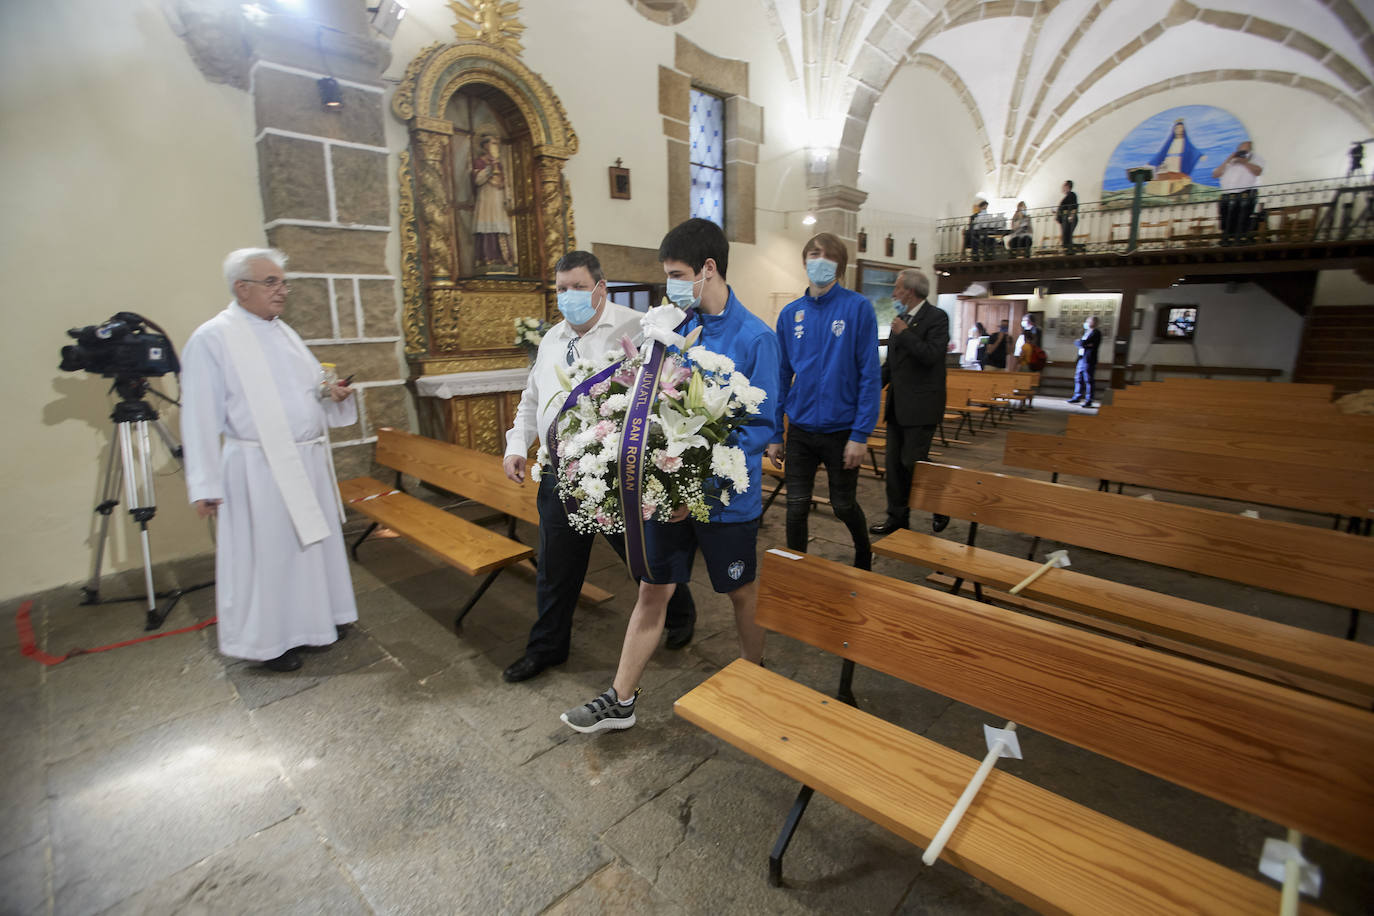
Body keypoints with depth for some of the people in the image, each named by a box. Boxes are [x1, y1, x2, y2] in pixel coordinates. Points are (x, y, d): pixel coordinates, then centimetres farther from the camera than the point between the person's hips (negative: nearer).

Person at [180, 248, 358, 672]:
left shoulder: (284, 332, 12)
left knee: (314, 541, 16)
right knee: (267, 552, 4)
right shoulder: (212, 339, -9)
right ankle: (266, 640, 22)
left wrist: (331, 392, -5)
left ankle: (316, 615, 35)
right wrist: (204, 487, -13)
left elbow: (308, 387, 19)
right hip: (260, 469, -7)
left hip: (308, 462, 7)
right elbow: (201, 418, -11)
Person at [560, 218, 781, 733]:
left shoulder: (755, 337, -13)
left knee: (741, 593, 16)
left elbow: (763, 426, -15)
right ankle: (621, 701, 27)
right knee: (653, 590, 12)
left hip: (727, 493, -4)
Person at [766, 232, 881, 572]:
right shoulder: (790, 313, 4)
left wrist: (861, 434, -14)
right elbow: (781, 376, 6)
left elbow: (870, 375, -9)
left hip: (842, 428, -2)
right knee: (796, 508, 6)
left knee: (844, 505, 15)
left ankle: (864, 558, 44)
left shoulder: (858, 308, -6)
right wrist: (774, 435, 3)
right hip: (800, 429, 3)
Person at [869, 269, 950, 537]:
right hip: (897, 405, 8)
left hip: (920, 405, -8)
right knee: (894, 463, 9)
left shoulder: (936, 317, -9)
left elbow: (932, 355, -23)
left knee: (912, 461, -6)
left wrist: (904, 333, -18)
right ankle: (898, 517, 21)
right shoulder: (901, 319, 14)